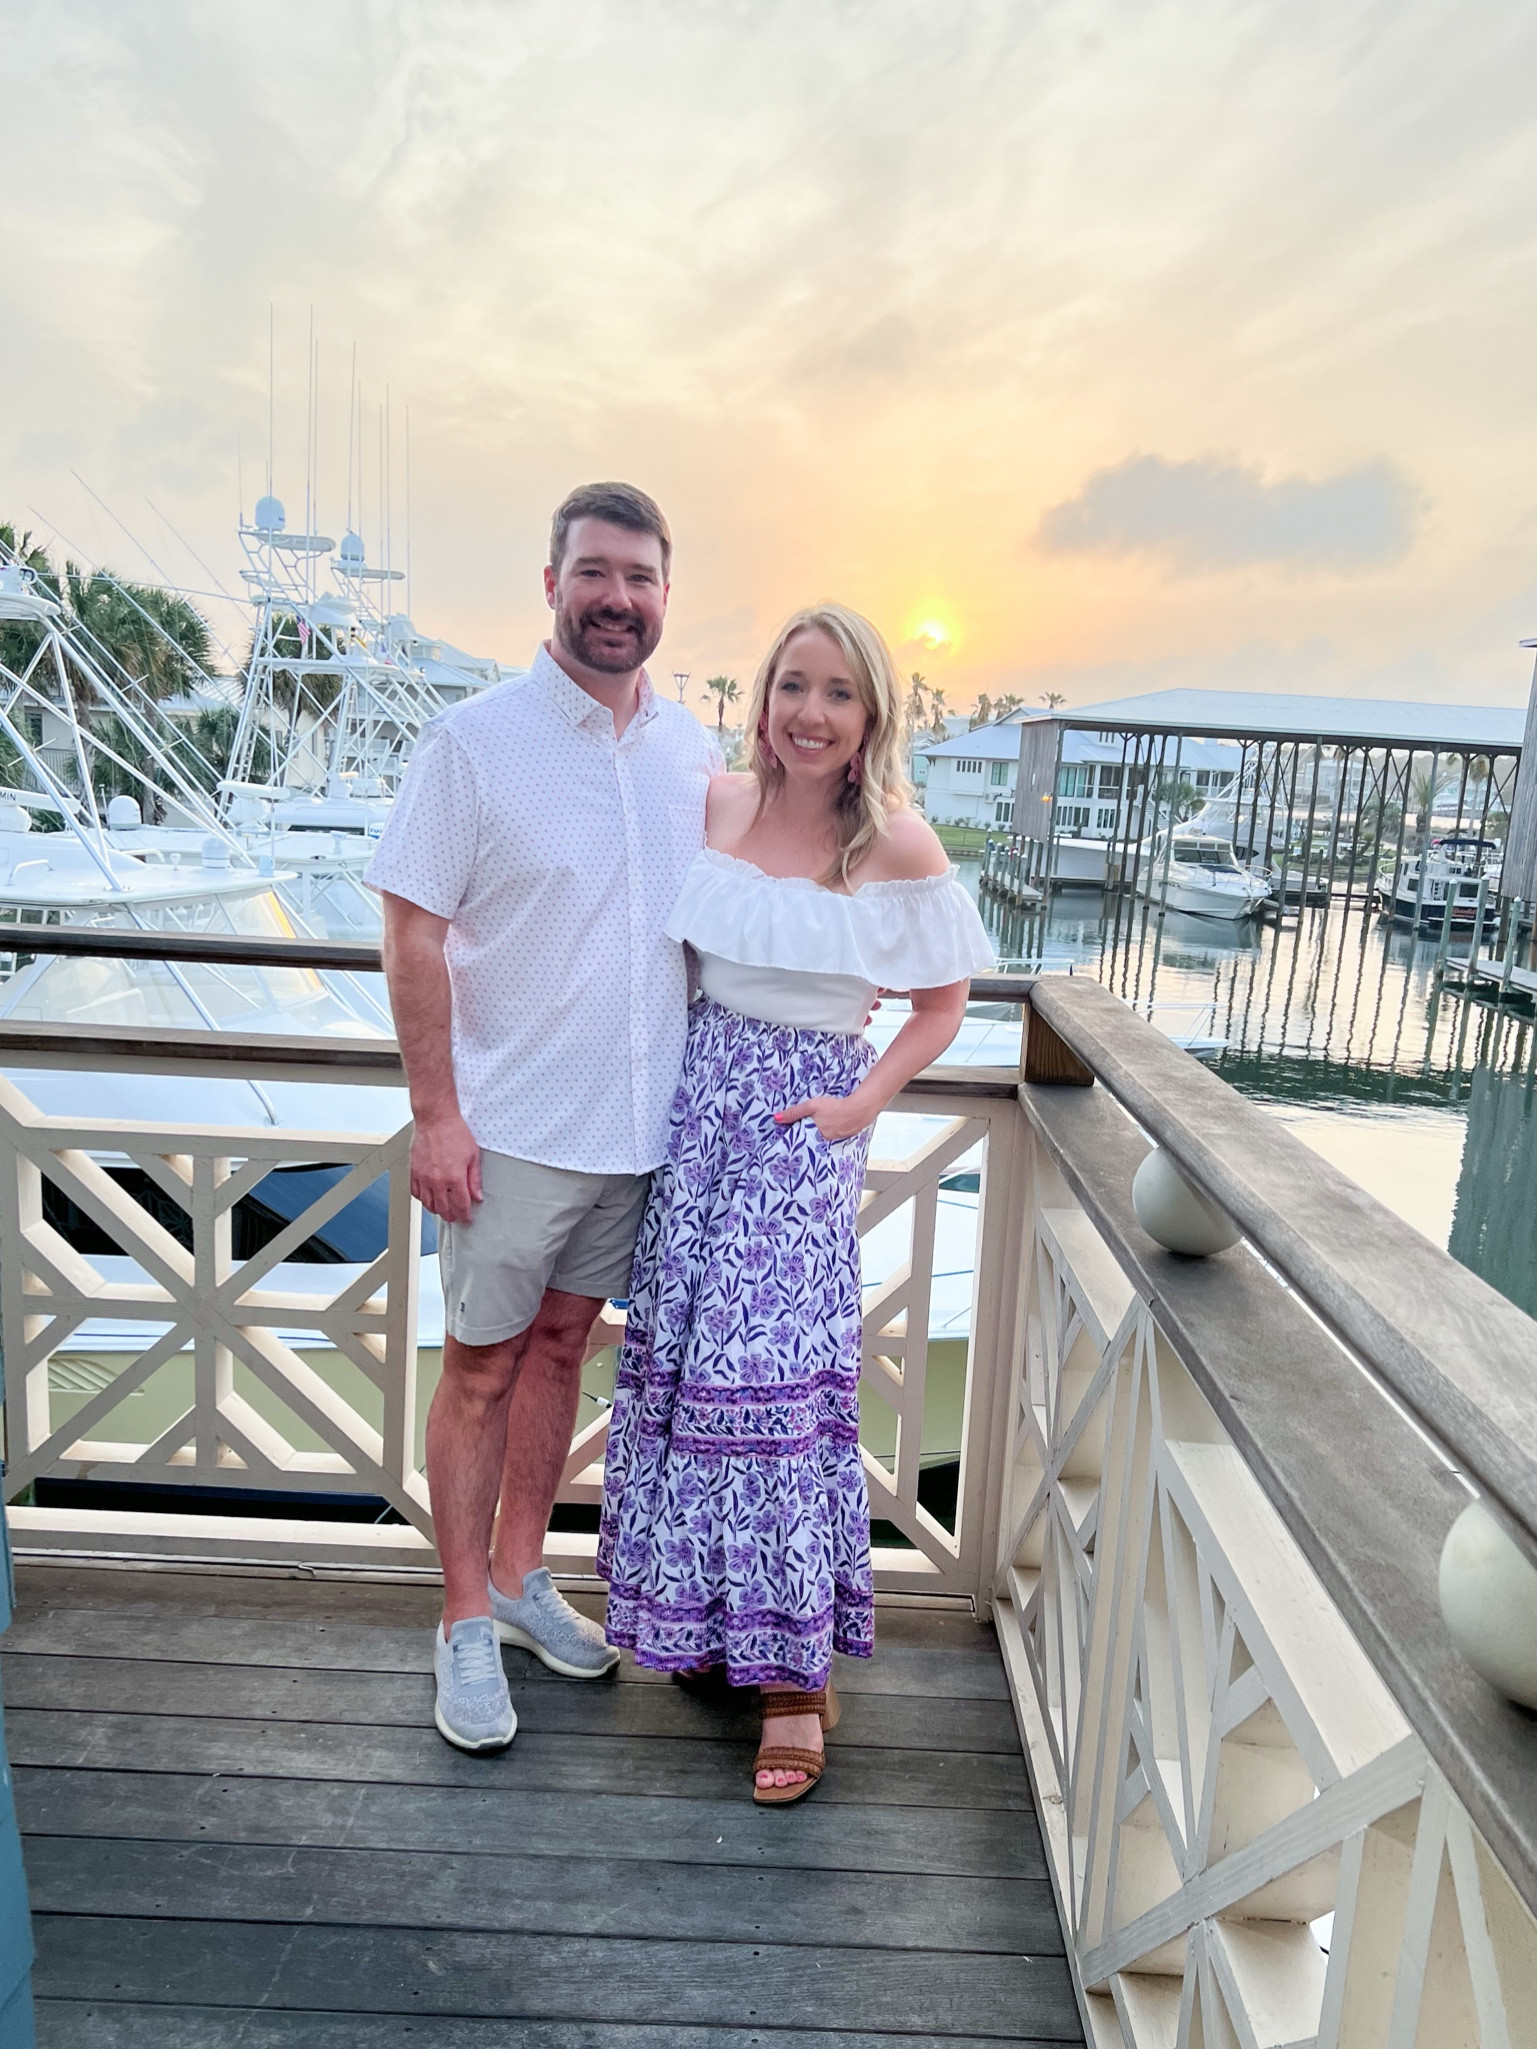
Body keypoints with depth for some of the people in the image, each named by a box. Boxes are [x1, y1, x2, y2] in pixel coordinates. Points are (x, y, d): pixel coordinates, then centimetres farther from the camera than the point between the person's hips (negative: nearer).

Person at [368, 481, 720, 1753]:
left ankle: (520, 1575, 37)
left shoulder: (695, 752, 4)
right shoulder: (473, 741, -9)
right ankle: (466, 1625, 27)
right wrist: (436, 1113, -14)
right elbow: (413, 932, -10)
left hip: (642, 1123, 5)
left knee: (561, 1346, 18)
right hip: (512, 1125, -4)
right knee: (482, 1366, 9)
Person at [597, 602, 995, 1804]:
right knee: (680, 1353, 10)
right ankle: (707, 1612, 31)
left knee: (769, 1366, -6)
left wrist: (864, 1103, -11)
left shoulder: (897, 846, -11)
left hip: (802, 1119, -4)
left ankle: (796, 1668, 12)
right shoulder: (716, 804, 1)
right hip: (698, 1096, 5)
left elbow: (945, 1001, -1)